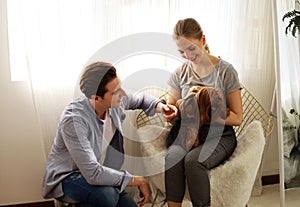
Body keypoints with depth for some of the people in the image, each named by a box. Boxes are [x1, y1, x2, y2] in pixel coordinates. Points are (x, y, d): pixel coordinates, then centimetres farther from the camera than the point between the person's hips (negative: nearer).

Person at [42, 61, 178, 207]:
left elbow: (139, 99, 15)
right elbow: (93, 173, -35)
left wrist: (159, 106, -7)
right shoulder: (73, 120, -31)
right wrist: (137, 180, -26)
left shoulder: (115, 102, -10)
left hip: (99, 174, 7)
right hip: (66, 178, -6)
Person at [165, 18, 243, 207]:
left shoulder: (225, 71, -4)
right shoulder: (179, 74, 8)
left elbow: (237, 118, -5)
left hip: (219, 136, -3)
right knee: (172, 157, -31)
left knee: (193, 160, -34)